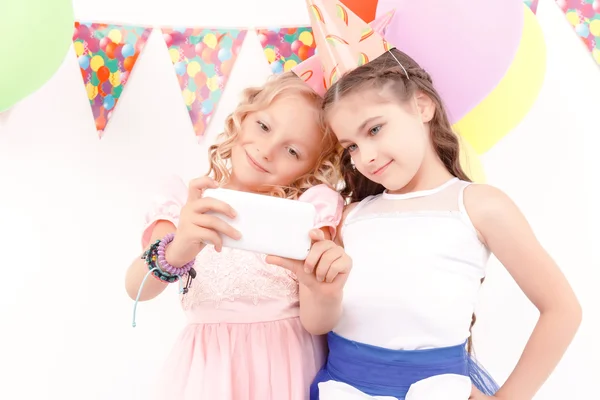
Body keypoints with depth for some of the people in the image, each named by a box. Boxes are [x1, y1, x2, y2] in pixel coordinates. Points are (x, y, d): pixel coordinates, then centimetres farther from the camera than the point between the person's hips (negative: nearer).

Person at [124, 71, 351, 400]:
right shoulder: (187, 200, -3)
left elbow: (314, 321, -13)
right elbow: (135, 288, -17)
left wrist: (326, 290, -35)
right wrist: (176, 252, -38)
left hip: (287, 362, -1)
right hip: (207, 364, 2)